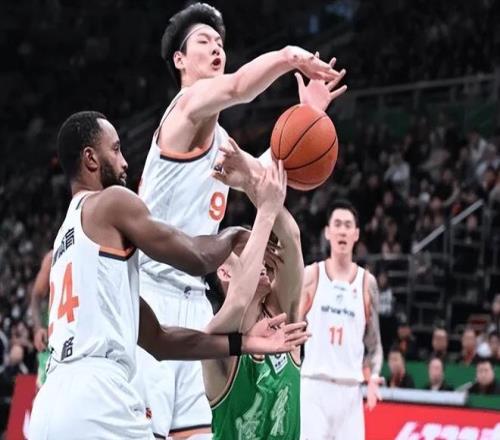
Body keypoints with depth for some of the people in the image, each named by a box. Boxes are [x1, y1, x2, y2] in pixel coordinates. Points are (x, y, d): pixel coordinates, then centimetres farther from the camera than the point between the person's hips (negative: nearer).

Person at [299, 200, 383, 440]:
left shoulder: (367, 282, 8)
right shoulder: (311, 276, 1)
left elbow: (373, 343, 13)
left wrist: (373, 378, -4)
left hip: (349, 388, 3)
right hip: (313, 385, -3)